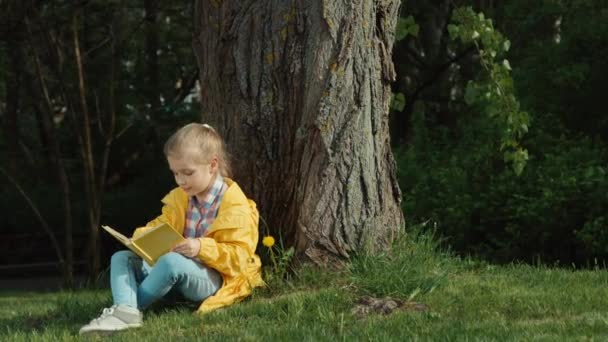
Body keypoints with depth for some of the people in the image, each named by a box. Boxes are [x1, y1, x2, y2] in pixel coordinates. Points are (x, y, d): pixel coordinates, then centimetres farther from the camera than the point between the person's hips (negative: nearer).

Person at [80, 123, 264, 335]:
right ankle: (124, 310, -36)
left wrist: (202, 248, -32)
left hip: (212, 279, -8)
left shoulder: (234, 204, -13)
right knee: (121, 258, -7)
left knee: (171, 262, -39)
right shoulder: (180, 198, 10)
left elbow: (239, 256, -17)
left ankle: (132, 304, -21)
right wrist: (143, 236, -6)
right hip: (178, 276, 8)